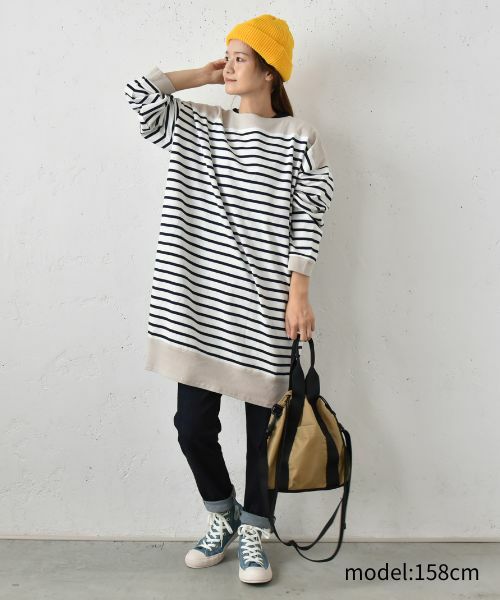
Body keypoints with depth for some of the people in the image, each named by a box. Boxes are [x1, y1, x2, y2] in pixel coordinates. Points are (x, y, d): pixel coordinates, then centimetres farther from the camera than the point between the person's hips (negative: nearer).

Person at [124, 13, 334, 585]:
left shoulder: (298, 139, 1)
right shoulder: (198, 126, 11)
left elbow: (307, 222, -3)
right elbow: (140, 90, 2)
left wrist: (299, 293, -10)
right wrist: (204, 75, 9)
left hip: (263, 308, -3)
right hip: (198, 304, 3)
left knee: (262, 425, 6)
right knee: (192, 424, 6)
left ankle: (253, 530, 28)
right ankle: (222, 515, 32)